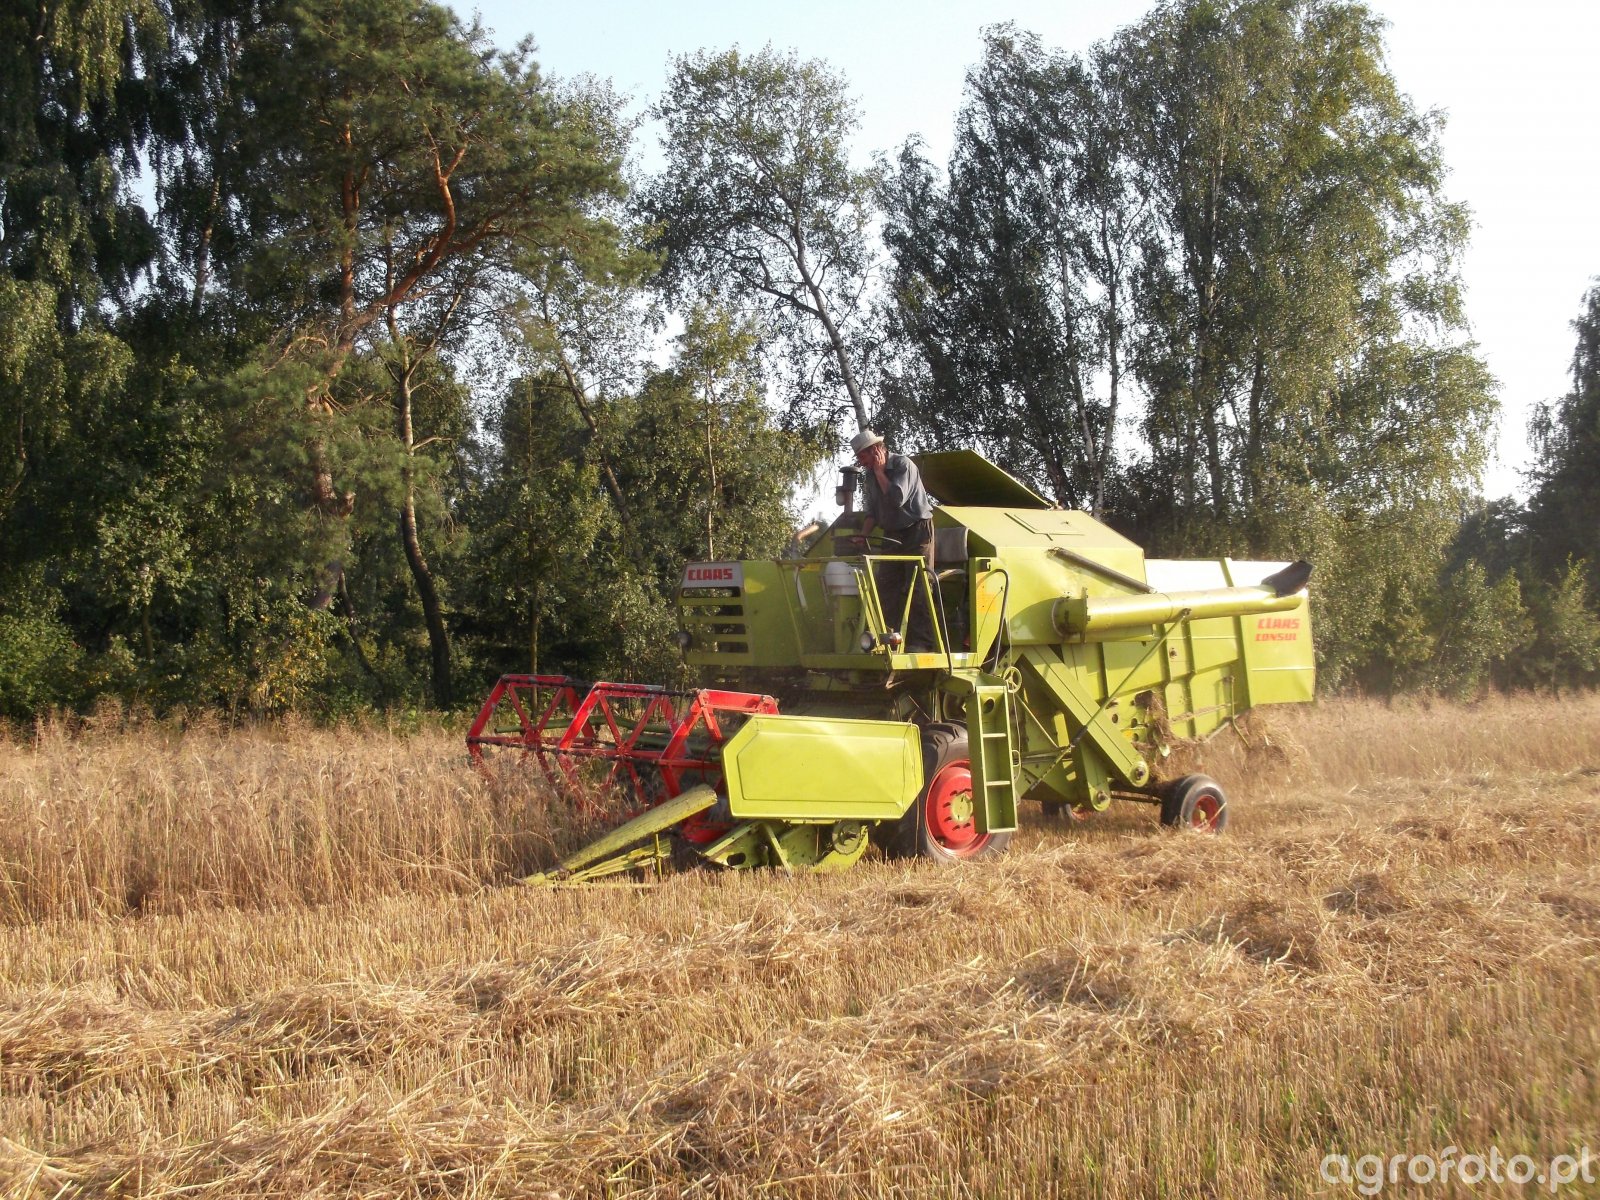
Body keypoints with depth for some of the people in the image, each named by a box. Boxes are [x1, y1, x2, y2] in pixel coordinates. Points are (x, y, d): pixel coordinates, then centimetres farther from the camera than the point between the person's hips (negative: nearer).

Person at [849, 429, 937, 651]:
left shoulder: (903, 465, -14)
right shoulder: (870, 474, 8)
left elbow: (897, 498, -28)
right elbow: (872, 512, 16)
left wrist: (880, 472, -18)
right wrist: (862, 535, 3)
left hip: (917, 530, -7)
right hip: (892, 534, 8)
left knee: (917, 588, -10)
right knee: (886, 587, 1)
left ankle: (920, 642, -11)